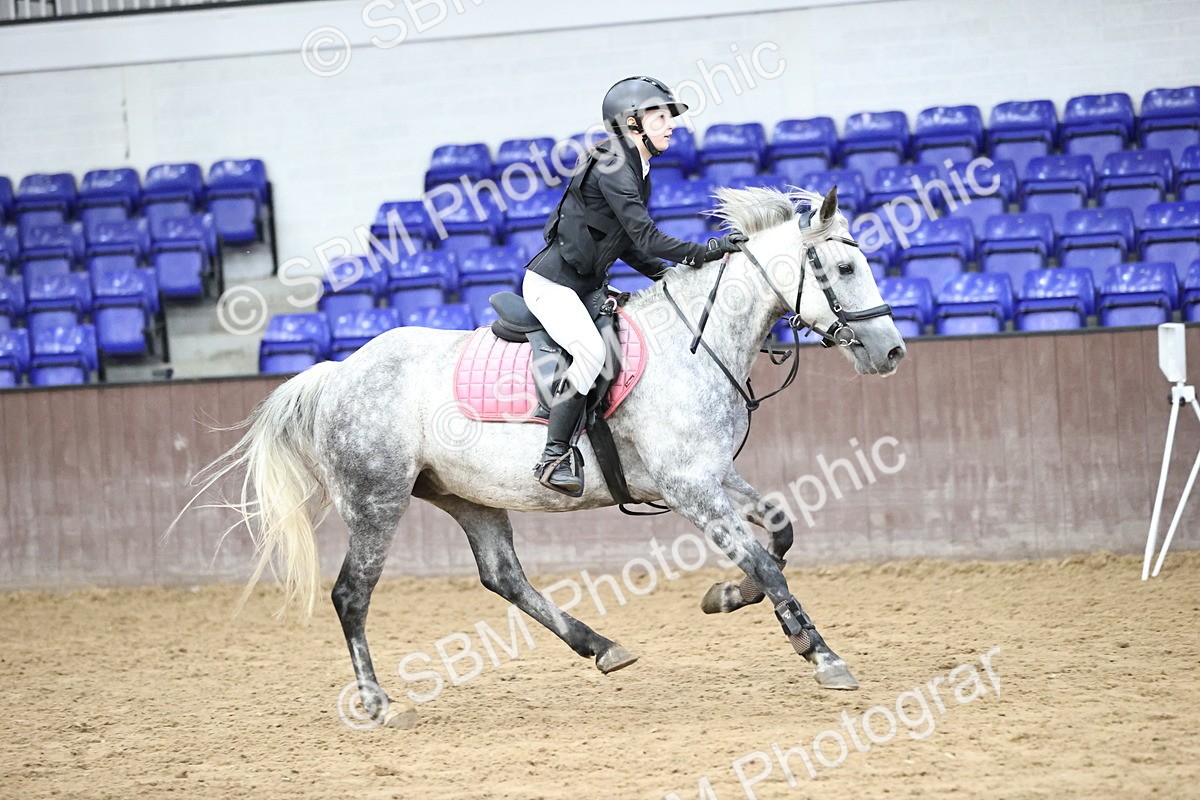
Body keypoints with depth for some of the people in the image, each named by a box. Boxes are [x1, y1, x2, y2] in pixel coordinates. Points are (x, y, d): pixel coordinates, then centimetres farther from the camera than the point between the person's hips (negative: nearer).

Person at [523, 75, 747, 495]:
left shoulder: (636, 170, 12)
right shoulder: (612, 168, -19)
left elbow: (625, 240, 17)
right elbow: (646, 237, -24)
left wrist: (664, 273, 6)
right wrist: (705, 251, -23)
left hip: (582, 286, 11)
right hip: (551, 283, -11)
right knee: (591, 351, -31)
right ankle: (553, 458, -28)